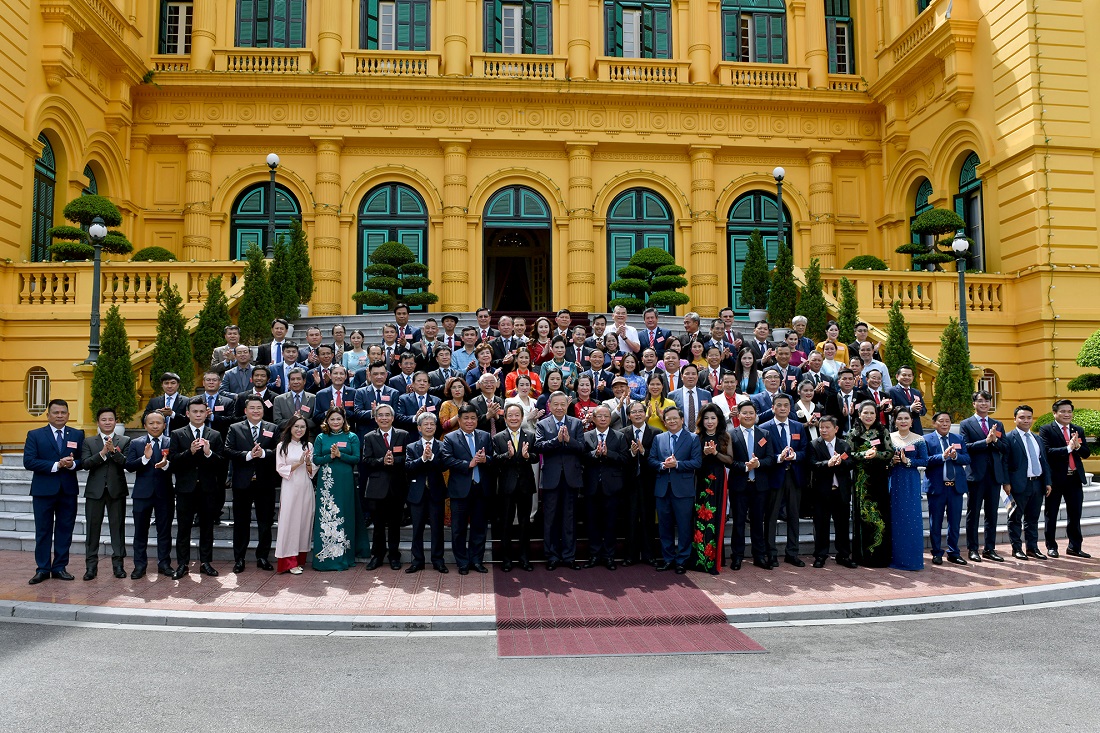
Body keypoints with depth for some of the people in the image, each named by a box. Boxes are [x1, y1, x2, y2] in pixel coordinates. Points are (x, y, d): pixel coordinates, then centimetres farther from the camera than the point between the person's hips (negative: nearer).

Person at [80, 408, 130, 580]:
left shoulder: (124, 441, 6)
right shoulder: (88, 442, 7)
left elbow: (127, 463, -7)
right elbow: (85, 464, -7)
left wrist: (114, 451, -20)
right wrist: (102, 453, -19)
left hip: (117, 490, 0)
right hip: (95, 490, 1)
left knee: (117, 526, 3)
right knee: (92, 527, 3)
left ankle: (118, 563, 10)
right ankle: (91, 565, 10)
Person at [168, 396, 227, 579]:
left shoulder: (215, 436, 7)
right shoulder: (177, 435, 5)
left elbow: (222, 463, -2)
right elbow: (172, 460, -6)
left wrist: (209, 453, -19)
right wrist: (190, 451, -20)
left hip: (208, 489, 1)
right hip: (186, 489, -1)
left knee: (207, 528, 8)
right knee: (183, 529, 5)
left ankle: (205, 562, 17)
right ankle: (182, 564, 14)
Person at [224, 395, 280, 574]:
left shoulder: (273, 429, 6)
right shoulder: (235, 428, 5)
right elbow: (228, 452, -7)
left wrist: (263, 453, -20)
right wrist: (248, 455, -19)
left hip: (265, 483, 1)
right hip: (242, 483, -1)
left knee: (266, 522, 7)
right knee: (241, 523, 7)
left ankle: (262, 557, 19)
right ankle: (239, 559, 17)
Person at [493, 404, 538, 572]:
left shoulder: (530, 436, 5)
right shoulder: (498, 438, 0)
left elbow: (536, 458, -5)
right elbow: (495, 460, -11)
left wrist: (527, 455, -26)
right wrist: (508, 455, -28)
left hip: (525, 485, 2)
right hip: (507, 486, -1)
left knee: (525, 522, 9)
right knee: (506, 523, 5)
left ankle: (525, 558, 19)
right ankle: (506, 559, 15)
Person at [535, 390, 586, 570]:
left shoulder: (576, 423, 6)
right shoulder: (542, 424, 3)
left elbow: (581, 447, -6)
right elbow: (538, 446, -13)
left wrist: (568, 439, -23)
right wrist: (557, 439, -24)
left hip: (571, 476, 1)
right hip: (551, 477, -1)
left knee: (569, 518, 8)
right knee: (550, 518, 6)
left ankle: (569, 556, 17)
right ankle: (552, 556, 16)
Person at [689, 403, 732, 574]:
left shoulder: (725, 437, 7)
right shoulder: (697, 437, 4)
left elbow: (730, 460, 2)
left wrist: (715, 453, -12)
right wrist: (704, 453, -17)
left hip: (718, 481, 1)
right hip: (700, 481, 0)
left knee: (715, 518, -1)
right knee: (699, 517, -3)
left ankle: (713, 560, 8)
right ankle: (698, 559, 7)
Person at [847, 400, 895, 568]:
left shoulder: (883, 432, 8)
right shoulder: (853, 433, 6)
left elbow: (890, 453, 1)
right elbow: (849, 454, 0)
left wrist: (876, 454, -16)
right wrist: (864, 454, -16)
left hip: (879, 478, 1)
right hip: (861, 478, 0)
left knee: (880, 514, -1)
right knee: (863, 513, 0)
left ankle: (881, 554, 7)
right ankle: (864, 555, 6)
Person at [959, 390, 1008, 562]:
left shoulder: (998, 425, 15)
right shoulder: (966, 424, 1)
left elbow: (1004, 448, 6)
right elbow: (965, 447, -12)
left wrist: (995, 440, -12)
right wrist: (986, 441, -19)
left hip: (995, 475, 4)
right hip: (976, 475, -4)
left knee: (992, 514, 9)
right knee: (973, 514, 1)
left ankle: (989, 549, 17)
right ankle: (972, 549, 8)